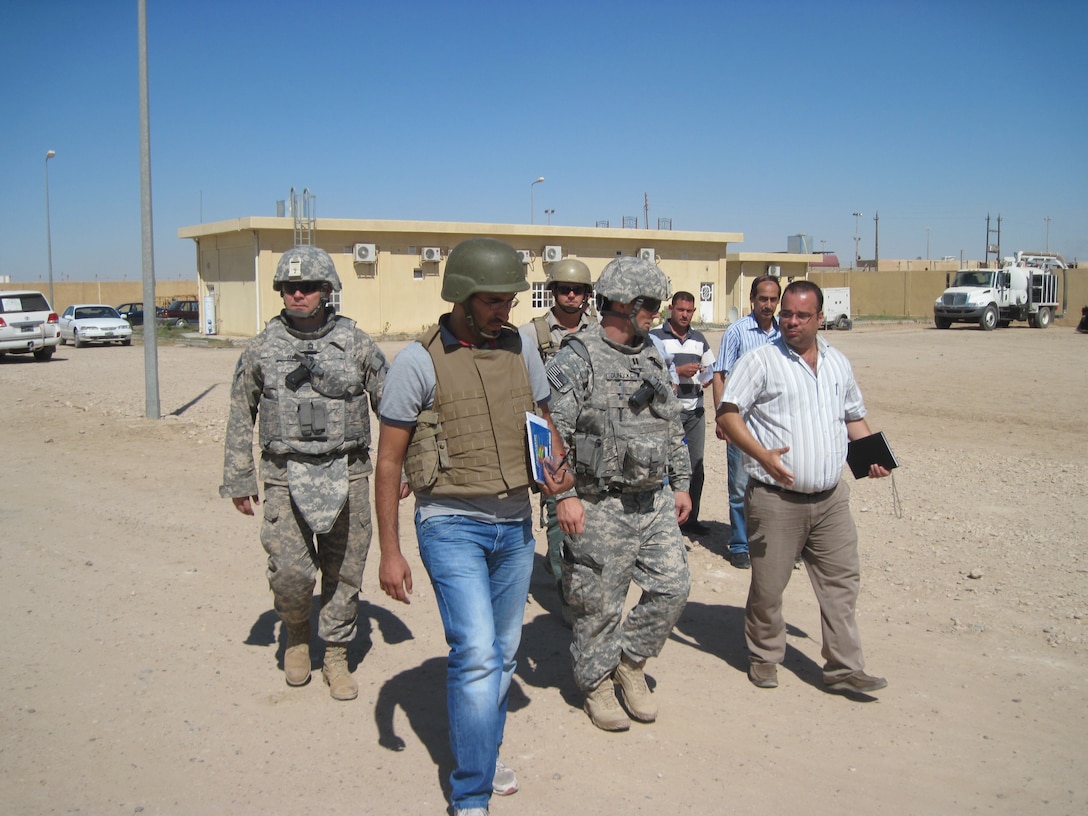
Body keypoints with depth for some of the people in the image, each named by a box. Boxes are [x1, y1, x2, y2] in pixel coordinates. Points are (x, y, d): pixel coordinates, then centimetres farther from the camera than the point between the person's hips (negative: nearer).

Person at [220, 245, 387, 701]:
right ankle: (297, 634, 24)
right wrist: (238, 480, 8)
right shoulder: (262, 349, 3)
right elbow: (241, 419, 10)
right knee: (291, 571, -8)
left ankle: (336, 657, 26)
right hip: (287, 477, 0)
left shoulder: (356, 343, 1)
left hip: (348, 475, 1)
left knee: (344, 574, 7)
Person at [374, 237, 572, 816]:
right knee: (476, 654, -12)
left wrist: (556, 469, -5)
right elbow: (388, 461, -7)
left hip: (516, 523, 5)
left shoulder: (520, 348, 4)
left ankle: (481, 751, 37)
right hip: (452, 524, -5)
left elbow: (543, 422, 18)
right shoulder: (419, 361, -11)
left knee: (503, 652, 15)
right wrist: (390, 551, -9)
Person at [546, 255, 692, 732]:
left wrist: (681, 484, 17)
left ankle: (630, 662, 28)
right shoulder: (577, 359, -11)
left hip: (655, 501, 7)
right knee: (599, 603, 4)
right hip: (600, 507, -6)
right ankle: (597, 684, 25)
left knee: (672, 587, 6)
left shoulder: (653, 358, 12)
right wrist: (564, 495, -20)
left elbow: (673, 428, 19)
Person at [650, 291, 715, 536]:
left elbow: (709, 367, 23)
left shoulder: (698, 338, 14)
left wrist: (707, 377, 0)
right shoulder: (656, 336, -4)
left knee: (696, 466, 8)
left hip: (695, 410, 6)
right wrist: (679, 371, -17)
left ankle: (691, 518, 19)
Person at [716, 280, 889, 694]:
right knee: (768, 586, 5)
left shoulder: (838, 363, 13)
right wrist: (762, 455, -24)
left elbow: (854, 417, 24)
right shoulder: (761, 360, -5)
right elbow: (727, 414, -11)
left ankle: (844, 668, 16)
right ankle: (764, 659, 25)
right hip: (776, 499, -5)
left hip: (831, 498, 5)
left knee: (841, 581, 6)